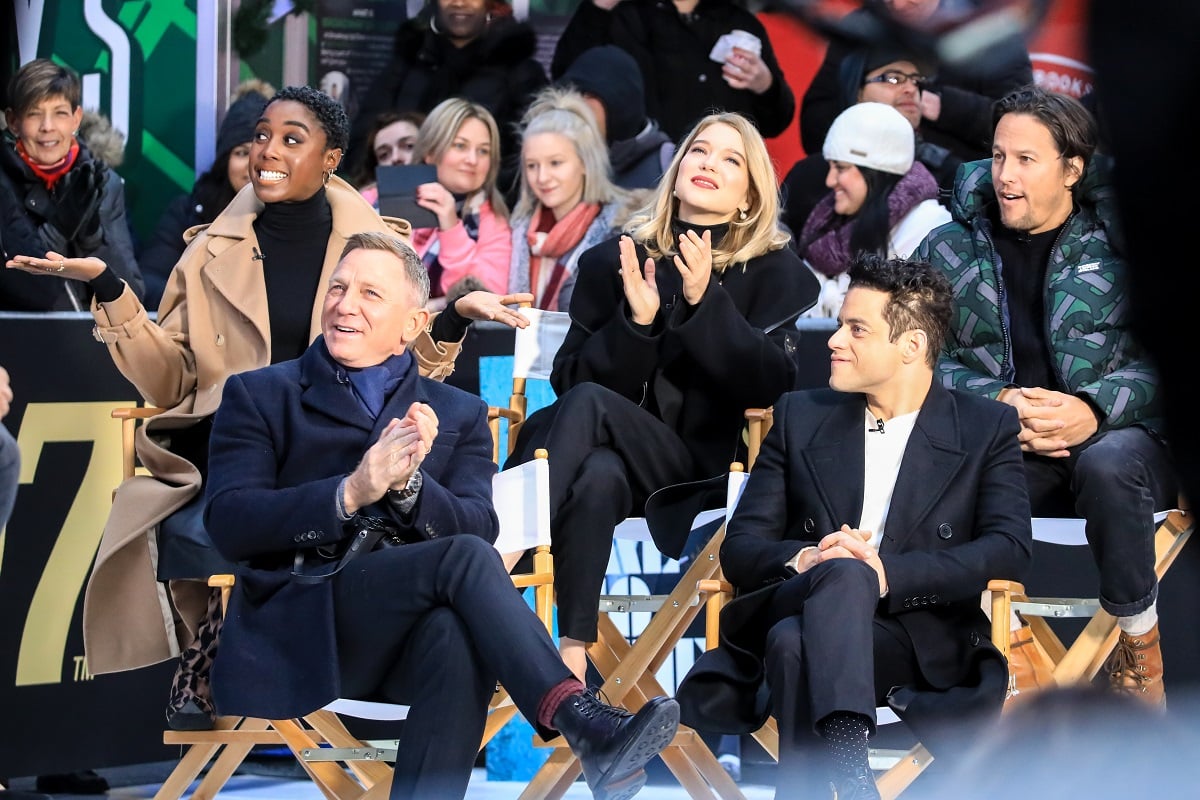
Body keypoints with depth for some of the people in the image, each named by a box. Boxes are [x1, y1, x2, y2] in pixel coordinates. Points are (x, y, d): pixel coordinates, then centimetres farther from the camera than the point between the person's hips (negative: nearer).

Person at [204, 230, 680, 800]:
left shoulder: (458, 415, 20)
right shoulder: (259, 397, 12)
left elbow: (480, 526, 3)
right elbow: (229, 523, -4)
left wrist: (407, 485, -18)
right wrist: (351, 493, -18)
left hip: (414, 638, 2)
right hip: (300, 633, -2)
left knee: (458, 631, -37)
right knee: (463, 559, -29)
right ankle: (584, 724, -41)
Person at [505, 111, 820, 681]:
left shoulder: (773, 273, 10)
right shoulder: (611, 261, 15)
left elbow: (771, 385, -3)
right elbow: (566, 377, 9)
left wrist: (705, 302, -15)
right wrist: (635, 320, -9)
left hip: (698, 467, -2)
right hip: (615, 459, 2)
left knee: (588, 404, -32)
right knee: (597, 476, -37)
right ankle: (570, 646, -48)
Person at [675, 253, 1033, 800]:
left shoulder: (987, 428, 10)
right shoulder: (801, 416, 18)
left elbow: (1011, 548, -6)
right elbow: (740, 548, 11)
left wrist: (888, 574, -20)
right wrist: (805, 561, -14)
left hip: (918, 640, -2)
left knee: (795, 642, -36)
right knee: (844, 574, -36)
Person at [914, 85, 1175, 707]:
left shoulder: (1123, 242, 4)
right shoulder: (949, 250, 12)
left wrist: (1094, 410, -20)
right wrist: (999, 403, -13)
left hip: (1120, 437, -1)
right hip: (998, 445, 2)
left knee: (1108, 466, -39)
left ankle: (1139, 649, -18)